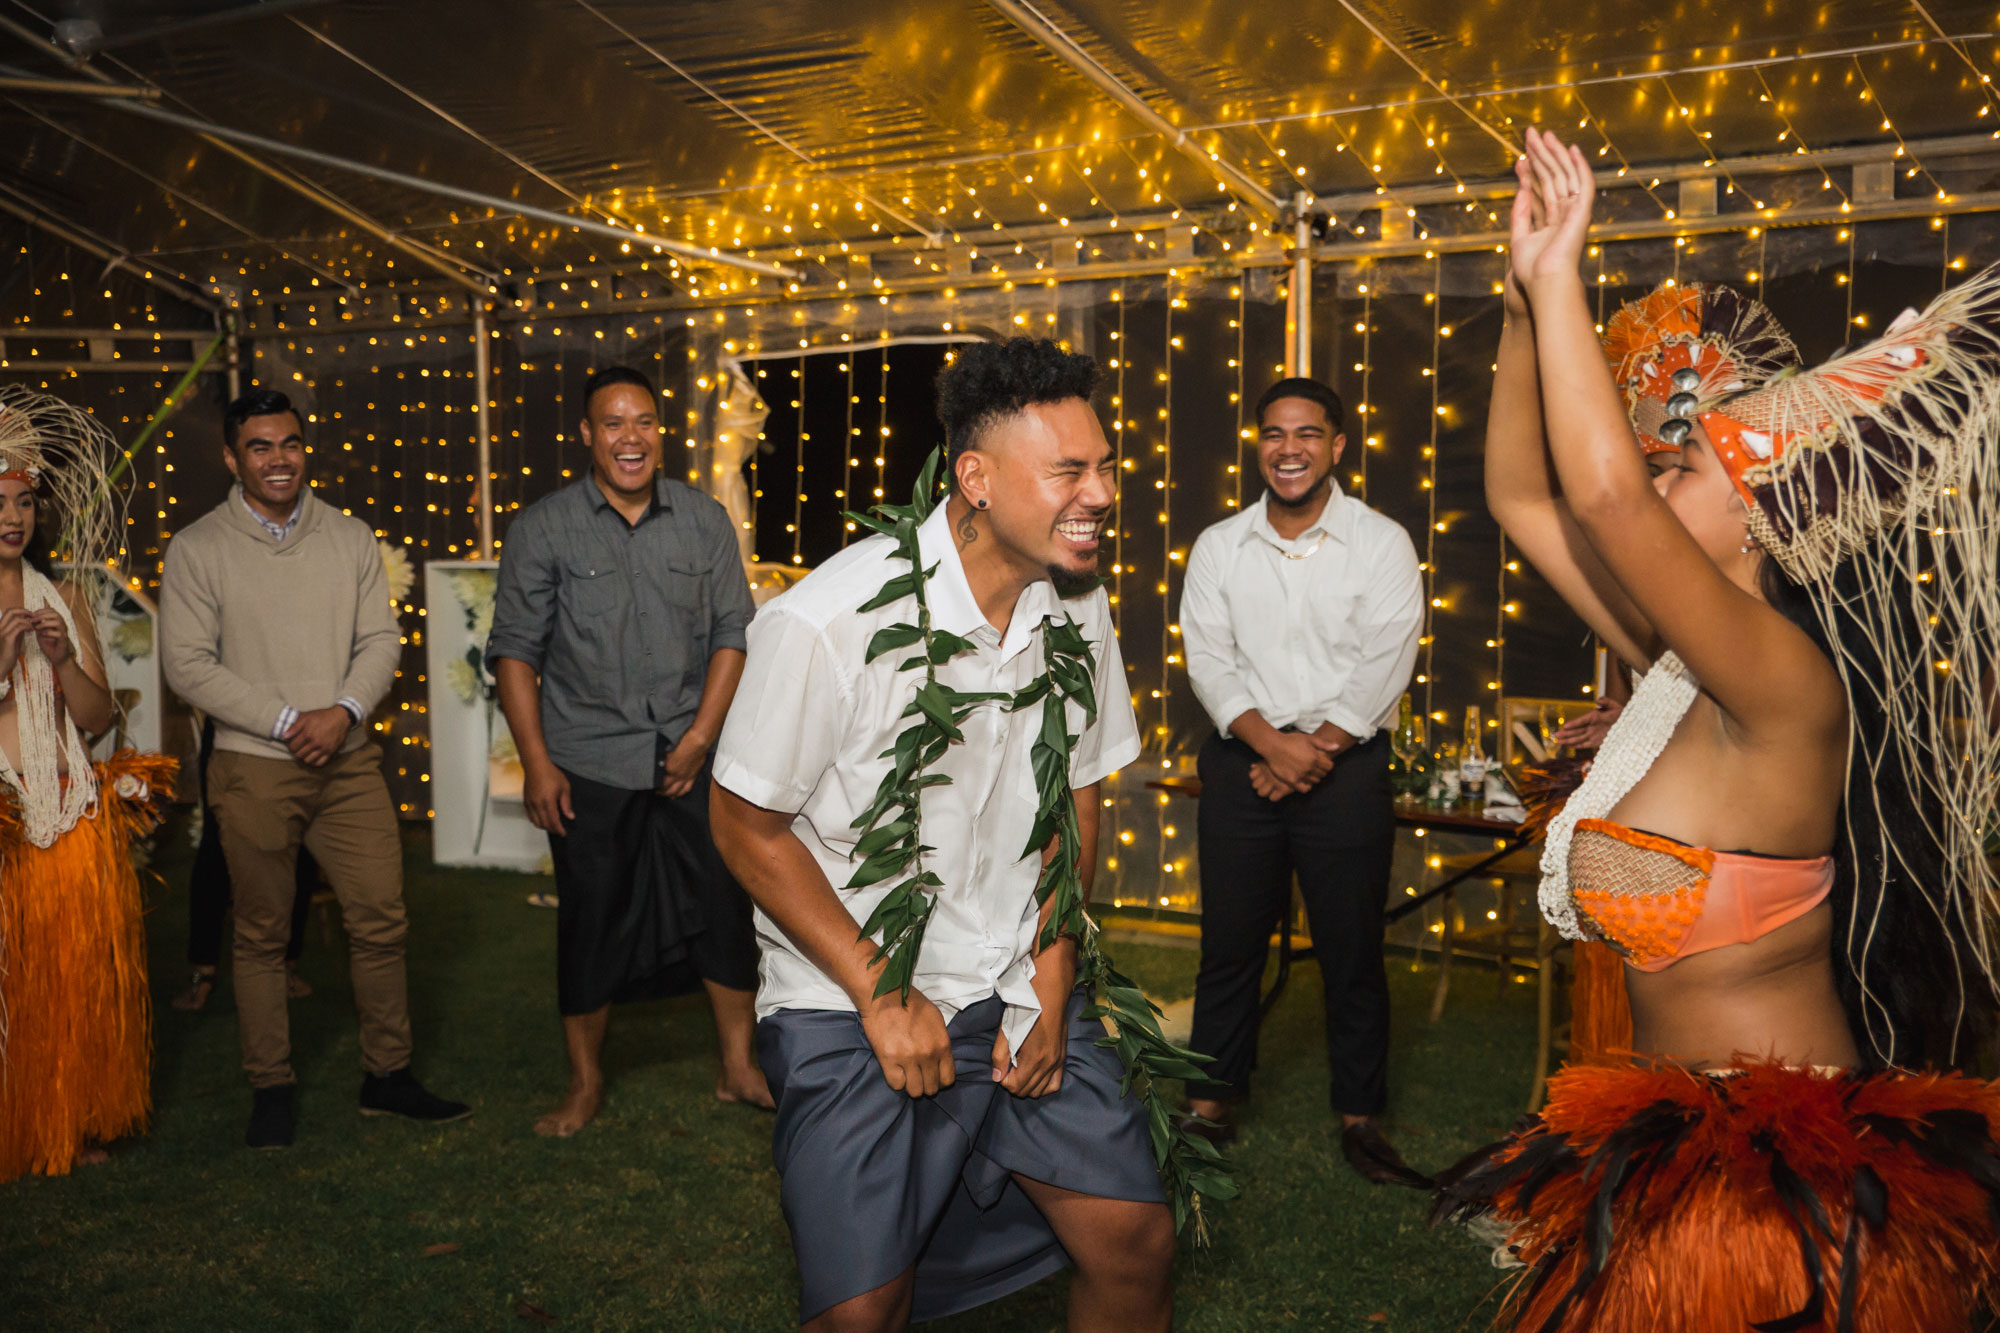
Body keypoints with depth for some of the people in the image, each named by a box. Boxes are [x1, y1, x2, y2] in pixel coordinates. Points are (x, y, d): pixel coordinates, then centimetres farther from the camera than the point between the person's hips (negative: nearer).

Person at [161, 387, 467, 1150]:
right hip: (254, 769, -2)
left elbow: (381, 640, 4)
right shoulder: (197, 550, -2)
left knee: (381, 921, 3)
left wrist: (345, 711, -14)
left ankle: (388, 1076, 17)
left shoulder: (350, 539, 7)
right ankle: (271, 1089, 21)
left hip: (348, 761, 3)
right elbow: (188, 664, -7)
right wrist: (286, 722, -13)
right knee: (262, 935, 7)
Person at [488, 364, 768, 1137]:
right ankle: (585, 1082, 24)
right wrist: (537, 763, -6)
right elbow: (515, 648, -1)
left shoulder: (704, 521, 3)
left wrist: (701, 735, -4)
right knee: (590, 923, 7)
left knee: (723, 912, 2)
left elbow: (733, 632, 4)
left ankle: (740, 1067, 18)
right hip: (588, 764, -1)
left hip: (689, 757, 1)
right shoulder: (543, 529, -1)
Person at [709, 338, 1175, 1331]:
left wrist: (1050, 989, 0)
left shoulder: (1078, 612, -2)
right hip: (847, 1009, -4)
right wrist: (881, 995, -13)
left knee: (1136, 1244, 1)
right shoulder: (827, 624, -21)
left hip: (1019, 994, 5)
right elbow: (748, 829, -12)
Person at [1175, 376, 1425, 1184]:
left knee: (1351, 950, 3)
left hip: (1346, 764, -2)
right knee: (1229, 942, 6)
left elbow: (1384, 666, -6)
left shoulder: (1381, 543, 0)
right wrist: (1270, 743, -14)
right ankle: (1211, 1102, 19)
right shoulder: (1219, 546, 7)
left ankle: (1359, 1118, 15)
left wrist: (1315, 751, -12)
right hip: (1242, 760, 2)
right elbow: (1207, 658, 0)